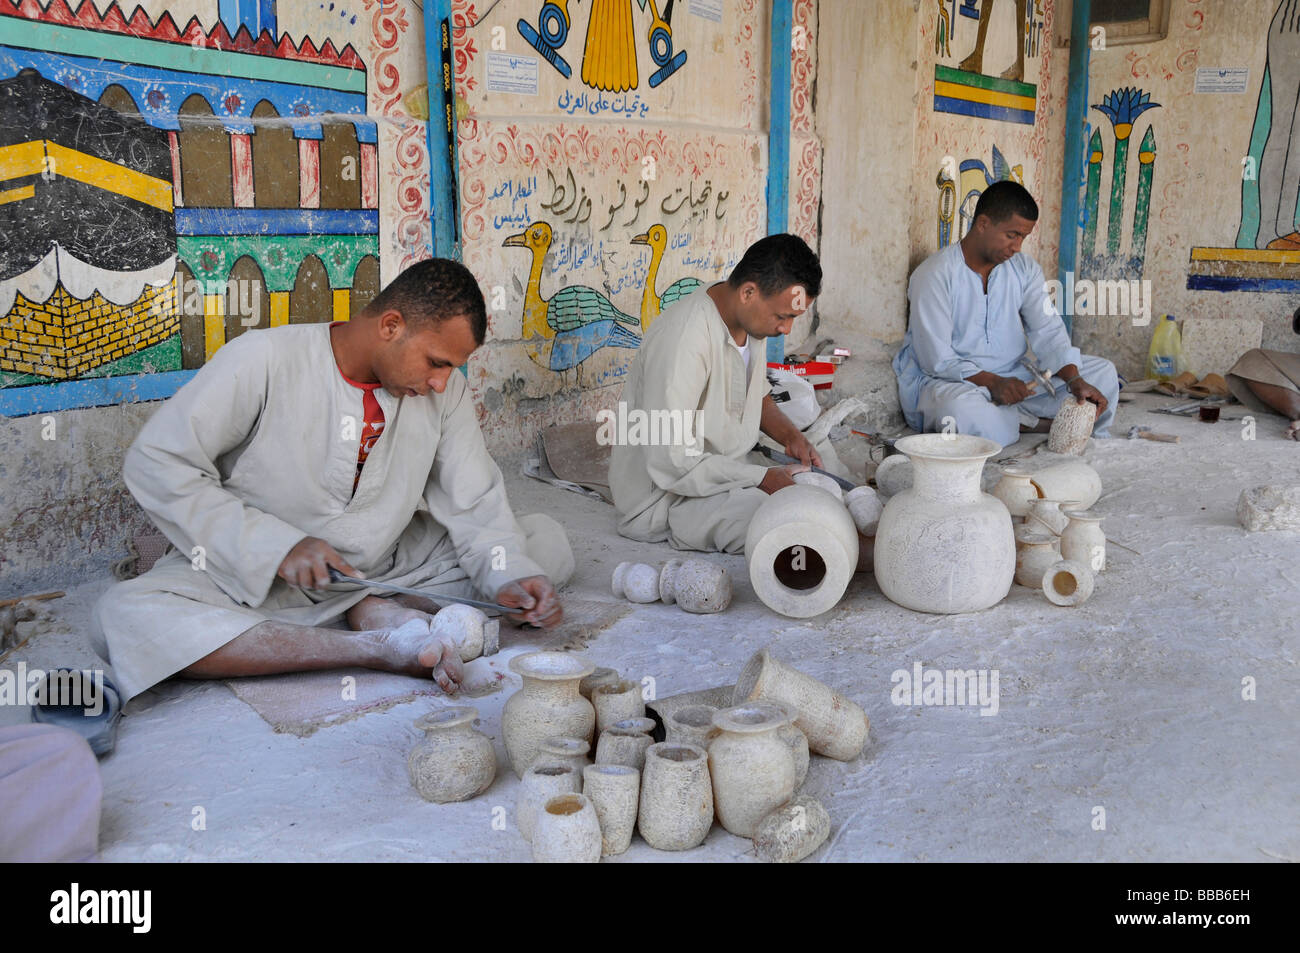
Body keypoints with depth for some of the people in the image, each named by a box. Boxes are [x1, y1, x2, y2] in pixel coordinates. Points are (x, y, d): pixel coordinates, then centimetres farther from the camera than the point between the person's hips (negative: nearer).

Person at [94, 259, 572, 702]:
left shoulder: (445, 387, -5)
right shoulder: (264, 361, -18)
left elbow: (475, 502, -2)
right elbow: (155, 463, -15)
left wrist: (509, 576, -23)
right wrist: (275, 545, -22)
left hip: (385, 568, 3)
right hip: (255, 573, -2)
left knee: (547, 541, -8)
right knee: (127, 614, -33)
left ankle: (382, 609, -20)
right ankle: (378, 647, -35)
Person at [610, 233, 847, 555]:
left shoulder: (751, 318, -1)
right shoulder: (685, 339, -29)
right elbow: (670, 462, -30)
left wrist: (790, 436, 0)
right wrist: (762, 479, -25)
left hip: (728, 466, 9)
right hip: (665, 495, -9)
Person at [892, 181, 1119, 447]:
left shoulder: (1024, 268, 6)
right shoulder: (935, 275, -14)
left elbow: (1048, 332, -2)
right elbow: (936, 358, -19)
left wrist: (1075, 380, -20)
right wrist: (992, 382, -30)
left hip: (1012, 377, 6)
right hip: (945, 380, -6)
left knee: (1103, 371, 0)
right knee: (962, 409, -41)